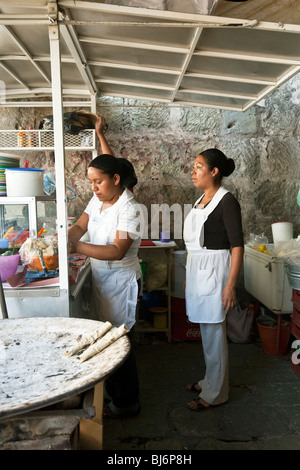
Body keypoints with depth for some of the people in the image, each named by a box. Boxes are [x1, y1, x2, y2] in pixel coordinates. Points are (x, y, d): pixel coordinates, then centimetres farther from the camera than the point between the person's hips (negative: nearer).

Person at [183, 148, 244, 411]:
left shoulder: (227, 202, -14)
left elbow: (237, 245, -18)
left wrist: (231, 285, -22)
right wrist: (189, 277, 19)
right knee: (206, 332, 19)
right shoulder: (202, 200, 11)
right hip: (197, 271, 9)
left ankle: (215, 393, 20)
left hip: (214, 271, -9)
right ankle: (210, 380, 36)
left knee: (214, 334, 3)